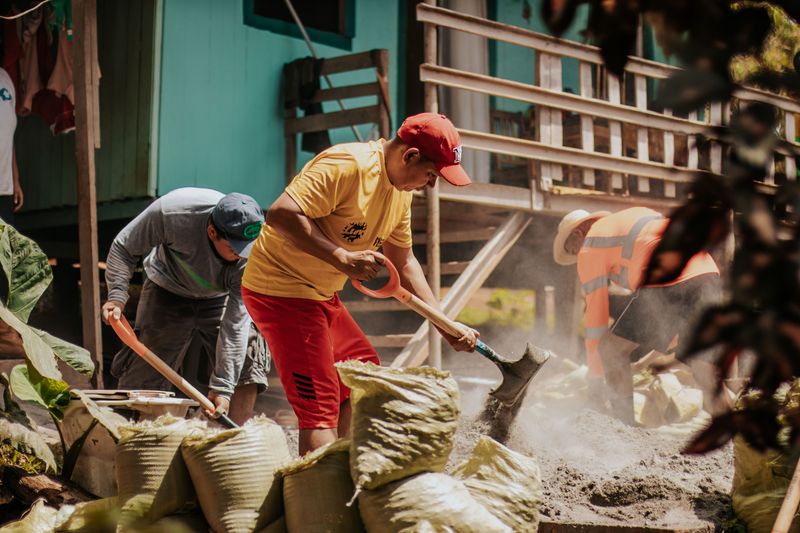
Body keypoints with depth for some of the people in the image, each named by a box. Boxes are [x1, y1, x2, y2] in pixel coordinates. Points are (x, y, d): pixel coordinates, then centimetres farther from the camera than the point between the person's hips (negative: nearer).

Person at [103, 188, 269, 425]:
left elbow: (236, 321, -31)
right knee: (142, 378, -7)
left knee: (247, 363, -14)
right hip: (168, 291, -1)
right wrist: (117, 296, -29)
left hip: (219, 299, 1)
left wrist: (221, 387, -33)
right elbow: (124, 247, -16)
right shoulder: (171, 212, -36)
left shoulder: (253, 254, -33)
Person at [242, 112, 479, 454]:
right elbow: (281, 214, -30)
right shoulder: (347, 165, -22)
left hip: (321, 295, 10)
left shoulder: (401, 193, 8)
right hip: (280, 289, -10)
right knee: (320, 404, -13)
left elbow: (404, 264, 17)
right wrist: (342, 257, -33)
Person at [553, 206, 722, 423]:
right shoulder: (641, 214, 34)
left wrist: (595, 374, 21)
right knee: (700, 356, 23)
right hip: (708, 275, 7)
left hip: (665, 286, -7)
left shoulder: (590, 246, 13)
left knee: (611, 349, 8)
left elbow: (595, 311, 13)